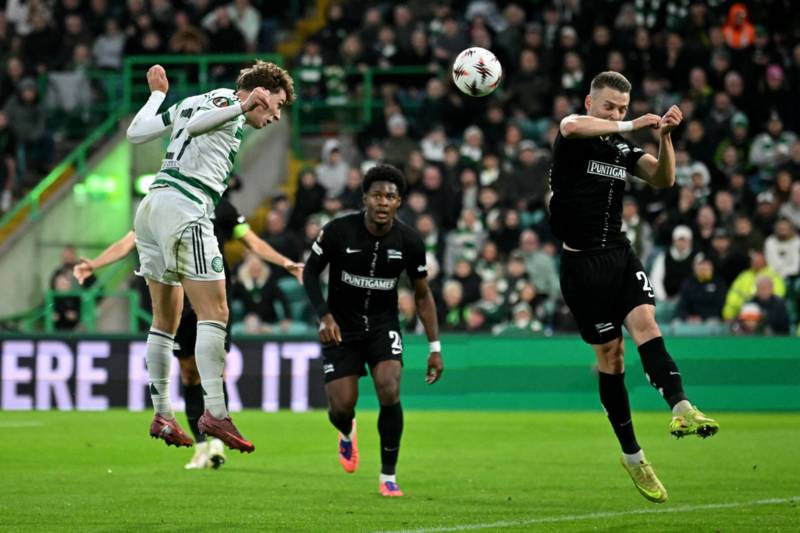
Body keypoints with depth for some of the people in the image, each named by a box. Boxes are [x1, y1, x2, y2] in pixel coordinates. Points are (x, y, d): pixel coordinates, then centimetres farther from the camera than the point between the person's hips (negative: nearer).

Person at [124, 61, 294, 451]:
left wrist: (157, 93, 37)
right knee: (214, 312, -13)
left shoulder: (189, 101, 23)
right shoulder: (226, 98, 0)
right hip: (185, 209, -10)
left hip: (151, 207, 10)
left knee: (165, 319, 13)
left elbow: (136, 133, 22)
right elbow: (196, 124, -18)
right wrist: (241, 106, -27)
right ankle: (214, 412, -21)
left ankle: (161, 415, 14)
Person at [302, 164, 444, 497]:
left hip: (384, 324, 1)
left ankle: (388, 476, -5)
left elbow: (422, 295, 2)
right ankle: (347, 434, 36)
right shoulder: (339, 231, -16)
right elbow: (310, 272, -2)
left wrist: (434, 348, -1)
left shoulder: (409, 241, -10)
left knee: (389, 392, -22)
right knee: (341, 407, -6)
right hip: (341, 326, -1)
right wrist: (324, 316, -15)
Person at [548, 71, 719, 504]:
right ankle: (632, 455, 7)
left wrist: (664, 136, -16)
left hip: (619, 254, 4)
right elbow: (574, 126, -29)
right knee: (610, 352, -1)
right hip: (582, 261, -4)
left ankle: (680, 408, -40)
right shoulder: (573, 137, -4)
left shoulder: (622, 148, 11)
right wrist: (631, 125, -28)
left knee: (645, 321, -20)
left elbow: (663, 179, 0)